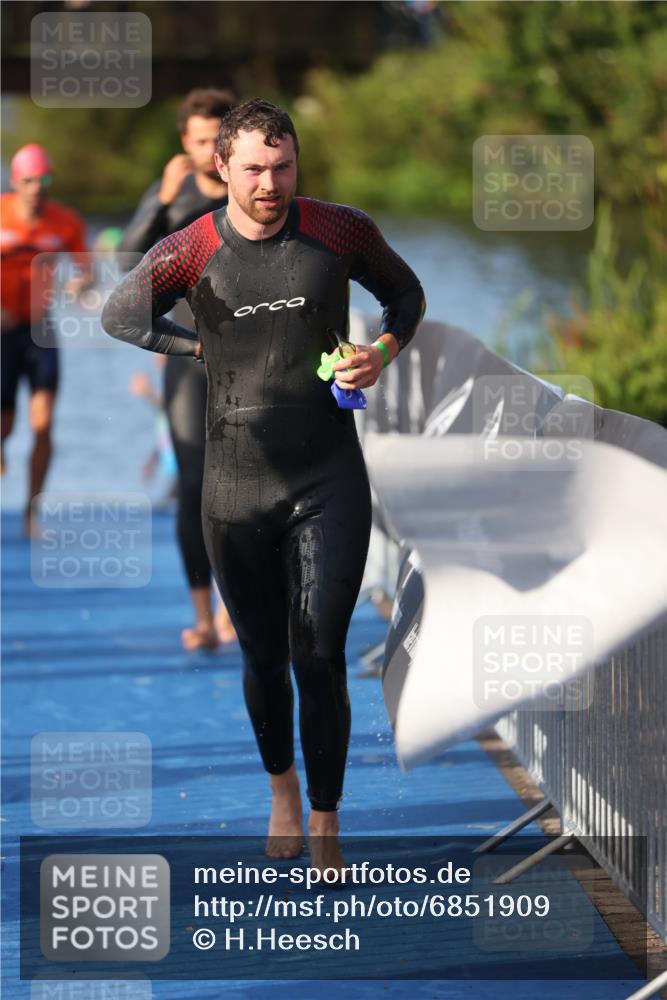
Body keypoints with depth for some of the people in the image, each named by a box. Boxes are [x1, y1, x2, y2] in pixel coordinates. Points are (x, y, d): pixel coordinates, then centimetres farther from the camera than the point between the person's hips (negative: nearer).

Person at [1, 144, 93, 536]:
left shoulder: (66, 222, -6)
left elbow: (87, 269, 1)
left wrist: (82, 283, -24)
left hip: (40, 327, 1)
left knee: (44, 425, -11)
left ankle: (32, 513, -1)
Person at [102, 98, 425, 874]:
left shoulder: (340, 233, -5)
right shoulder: (187, 254, -5)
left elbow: (405, 293, 13)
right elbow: (120, 316, 13)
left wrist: (383, 350, -6)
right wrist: (199, 348, 2)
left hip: (328, 482, -1)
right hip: (237, 485, 1)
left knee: (320, 658, -5)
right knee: (263, 656, 12)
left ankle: (325, 826, 4)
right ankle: (281, 791, 35)